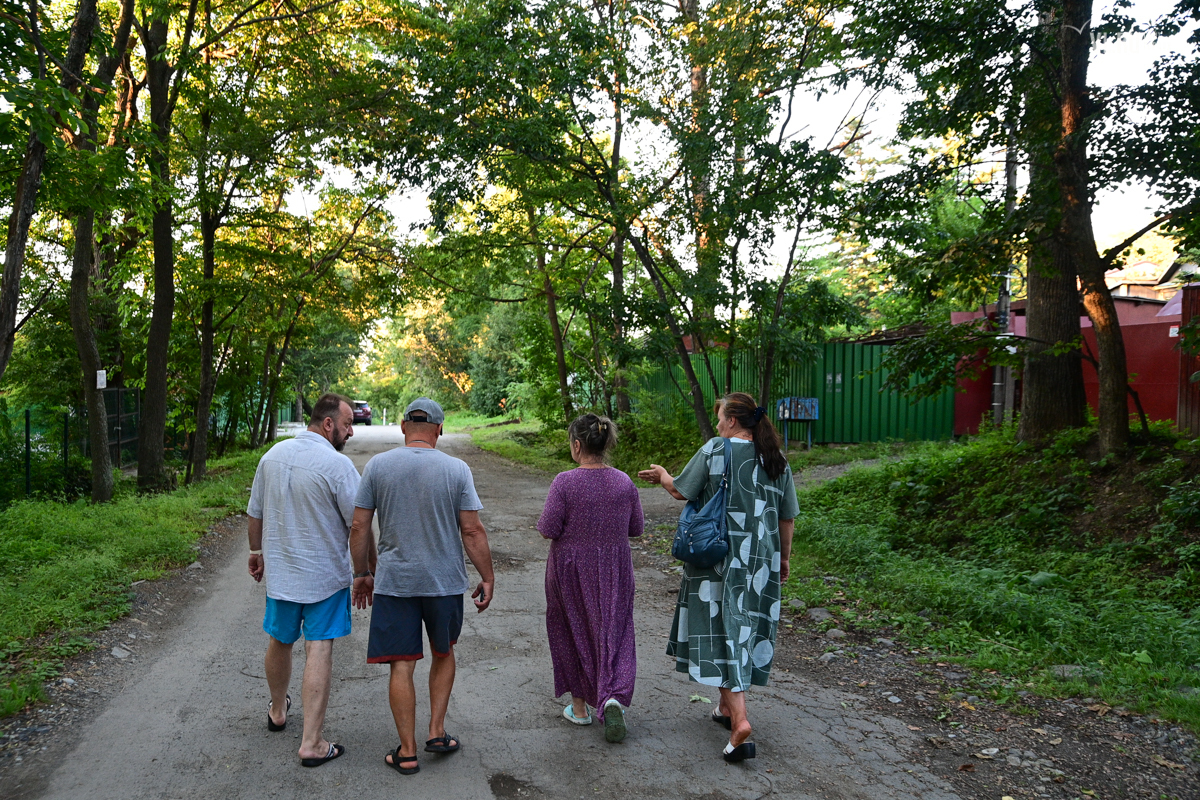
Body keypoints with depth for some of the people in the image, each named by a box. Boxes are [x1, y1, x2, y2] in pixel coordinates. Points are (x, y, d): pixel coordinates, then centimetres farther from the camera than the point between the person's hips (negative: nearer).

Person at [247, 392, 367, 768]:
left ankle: (277, 711, 45)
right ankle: (311, 743, 4)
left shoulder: (273, 455, 1)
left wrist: (256, 551, 26)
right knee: (319, 651, 0)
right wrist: (373, 567, -2)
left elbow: (255, 513, 11)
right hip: (325, 575, -6)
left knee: (279, 642, 22)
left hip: (279, 571, 6)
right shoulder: (337, 464, -19)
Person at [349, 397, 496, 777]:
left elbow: (359, 527, -1)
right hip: (446, 581, 0)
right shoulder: (457, 469, -6)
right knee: (443, 653, 22)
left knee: (401, 666, 7)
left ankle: (407, 752, 15)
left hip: (393, 581, 0)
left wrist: (362, 573, 11)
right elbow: (473, 531, -8)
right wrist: (487, 578, 1)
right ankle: (437, 731, 21)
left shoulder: (377, 465, -3)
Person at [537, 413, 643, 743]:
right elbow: (635, 528, 3)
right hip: (613, 570, 2)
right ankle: (613, 697, -11)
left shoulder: (564, 483, -17)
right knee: (612, 632, 10)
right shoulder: (624, 482, -5)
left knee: (573, 633, 14)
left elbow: (548, 530, -16)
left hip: (571, 571, -2)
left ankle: (580, 707, 25)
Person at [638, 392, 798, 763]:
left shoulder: (715, 450, -10)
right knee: (745, 628, 16)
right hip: (761, 560, 5)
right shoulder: (777, 459, 3)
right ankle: (728, 705, 32)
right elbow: (787, 516, 7)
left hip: (719, 557, -5)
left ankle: (739, 719, -14)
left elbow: (680, 491, -3)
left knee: (722, 631, -2)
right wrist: (784, 557, 18)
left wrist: (661, 475, 18)